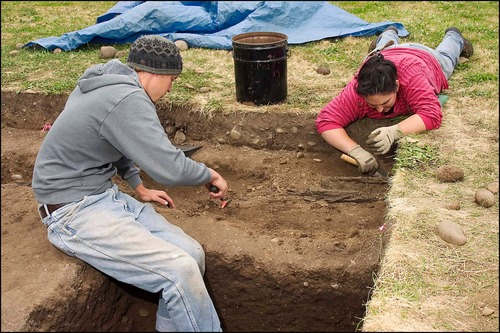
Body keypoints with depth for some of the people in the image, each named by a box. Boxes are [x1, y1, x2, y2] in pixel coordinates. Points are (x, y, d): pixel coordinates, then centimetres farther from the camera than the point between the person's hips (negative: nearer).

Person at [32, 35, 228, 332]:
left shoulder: (109, 84, 9)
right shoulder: (127, 100, -22)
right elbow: (169, 168, -26)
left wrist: (139, 189, 21)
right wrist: (210, 174, -7)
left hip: (106, 196, 10)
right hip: (75, 214, -10)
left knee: (192, 253, -4)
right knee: (181, 272, -22)